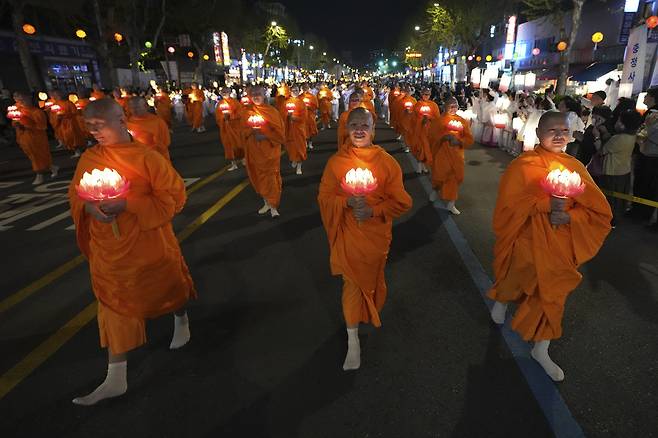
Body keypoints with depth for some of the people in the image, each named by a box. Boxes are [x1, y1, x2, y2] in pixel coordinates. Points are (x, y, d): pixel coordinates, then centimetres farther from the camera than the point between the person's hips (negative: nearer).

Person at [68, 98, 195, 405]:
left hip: (150, 244, -3)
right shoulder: (89, 159, 0)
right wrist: (90, 208, -16)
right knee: (115, 306, 8)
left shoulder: (147, 158, -14)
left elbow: (173, 197, -15)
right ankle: (116, 378, 18)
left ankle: (181, 322, 51)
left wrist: (126, 205, -24)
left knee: (168, 287, 17)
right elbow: (75, 195, 9)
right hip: (109, 249, 4)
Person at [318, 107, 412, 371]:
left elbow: (401, 201, -8)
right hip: (348, 235, -1)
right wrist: (347, 202, -23)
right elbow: (324, 197, -4)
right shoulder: (336, 161, -7)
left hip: (377, 234, 1)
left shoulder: (387, 162, -9)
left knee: (372, 278, 21)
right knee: (352, 282, 3)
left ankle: (370, 314, 55)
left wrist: (373, 211, -22)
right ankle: (353, 340, 21)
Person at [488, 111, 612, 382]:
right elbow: (508, 205, -18)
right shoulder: (524, 165, -13)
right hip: (528, 241, -4)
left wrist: (569, 217, -18)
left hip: (561, 246, 4)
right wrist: (545, 204, -27)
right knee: (519, 279, 15)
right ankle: (501, 298, 53)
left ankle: (541, 350, 31)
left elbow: (600, 211, 0)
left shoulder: (576, 168, 0)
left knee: (551, 294, 12)